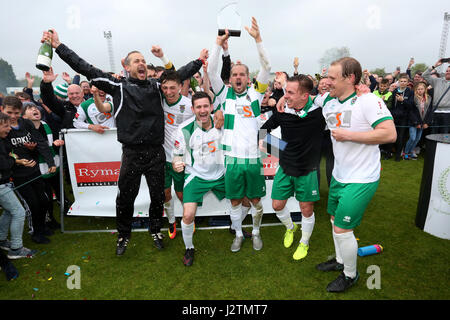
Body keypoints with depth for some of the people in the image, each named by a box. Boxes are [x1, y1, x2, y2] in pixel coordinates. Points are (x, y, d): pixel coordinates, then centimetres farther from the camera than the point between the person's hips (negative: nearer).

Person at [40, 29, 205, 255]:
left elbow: (180, 75, 18)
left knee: (158, 196, 13)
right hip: (132, 153, -2)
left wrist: (200, 60, 16)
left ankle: (155, 231, 35)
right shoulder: (119, 86, 0)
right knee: (125, 198, 9)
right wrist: (58, 46, -4)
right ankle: (123, 235, 32)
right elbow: (87, 70, -2)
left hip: (156, 152, 3)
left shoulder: (156, 86, 9)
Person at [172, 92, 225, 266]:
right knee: (188, 215, -15)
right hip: (196, 175, -3)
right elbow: (177, 154, -7)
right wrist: (176, 164, -28)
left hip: (220, 173, 4)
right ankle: (189, 248, 16)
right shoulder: (185, 128, -16)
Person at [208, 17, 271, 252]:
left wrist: (257, 39, -13)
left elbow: (266, 67, -5)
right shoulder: (225, 94, 5)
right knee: (235, 200, 12)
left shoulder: (254, 94, 4)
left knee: (255, 200, 12)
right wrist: (218, 44, -11)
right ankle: (238, 234, 33)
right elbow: (211, 71, -4)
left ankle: (256, 232, 35)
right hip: (232, 158, 1)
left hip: (253, 157, 0)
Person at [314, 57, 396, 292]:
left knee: (342, 229, -3)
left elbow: (389, 134, -23)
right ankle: (340, 260, 44)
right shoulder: (327, 101, 4)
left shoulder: (368, 100, -17)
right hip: (339, 175, 8)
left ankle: (351, 274, 23)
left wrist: (348, 135, -23)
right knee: (335, 219, 20)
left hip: (361, 179, -7)